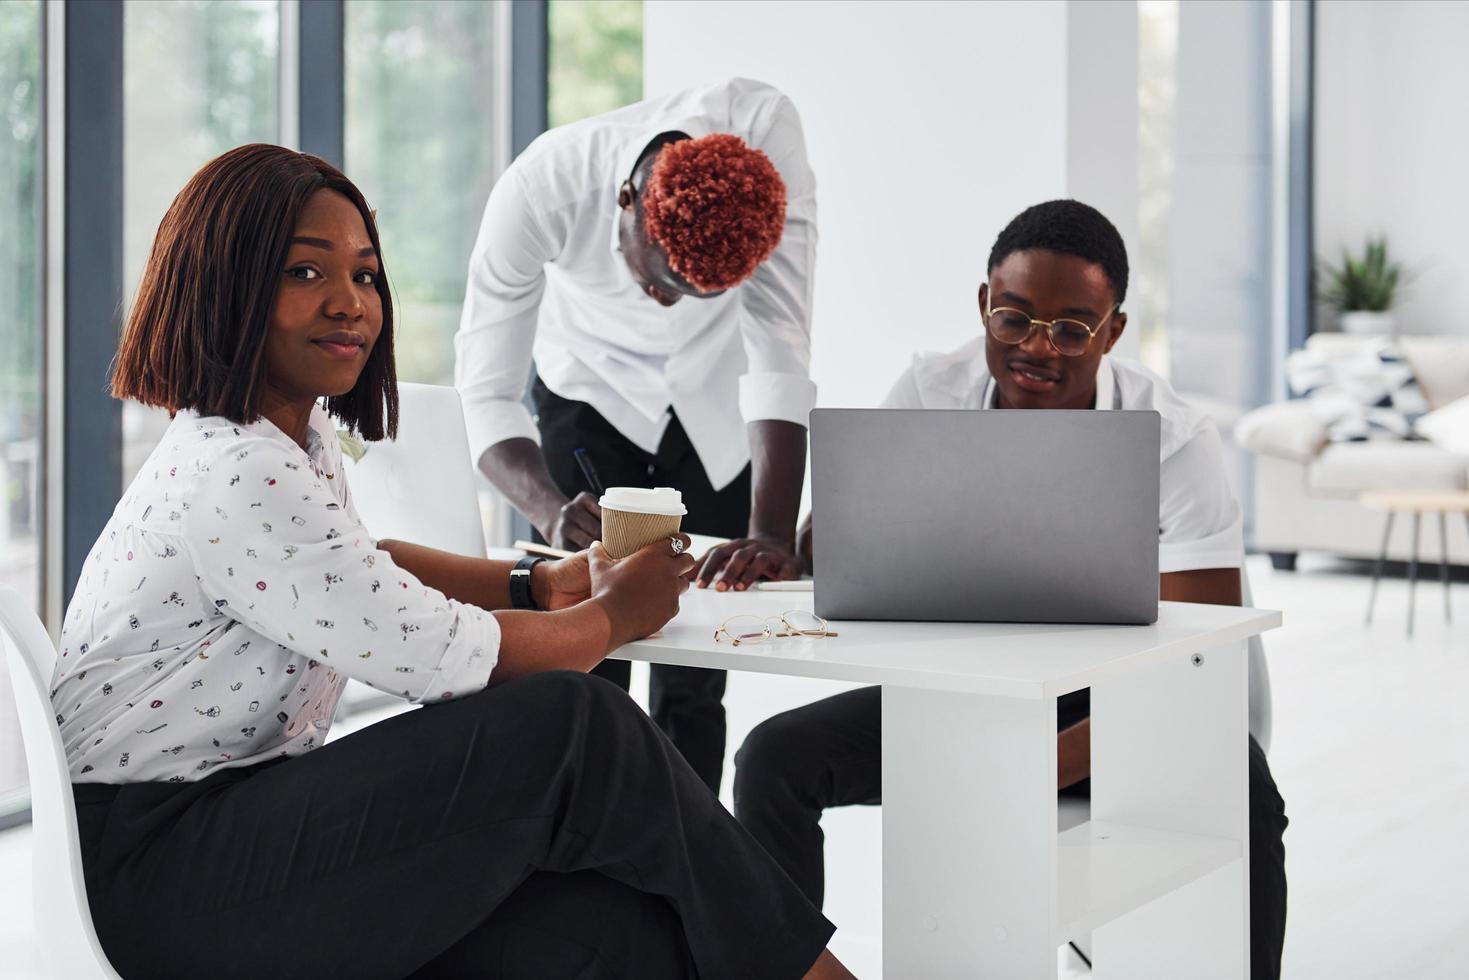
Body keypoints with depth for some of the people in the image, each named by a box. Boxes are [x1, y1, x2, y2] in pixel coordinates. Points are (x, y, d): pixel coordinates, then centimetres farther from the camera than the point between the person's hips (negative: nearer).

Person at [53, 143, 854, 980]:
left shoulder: (307, 435, 10)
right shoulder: (234, 477, -22)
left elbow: (352, 564, 29)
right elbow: (439, 657, -22)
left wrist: (540, 585, 14)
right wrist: (613, 615, -3)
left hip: (257, 807, 9)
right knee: (573, 724, -20)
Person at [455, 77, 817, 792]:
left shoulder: (766, 128, -33)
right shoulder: (539, 190, -34)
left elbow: (780, 352, -34)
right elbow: (487, 392, -31)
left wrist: (773, 533, -44)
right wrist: (551, 511, -49)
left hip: (720, 406, 1)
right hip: (594, 391, 0)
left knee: (694, 680, -3)